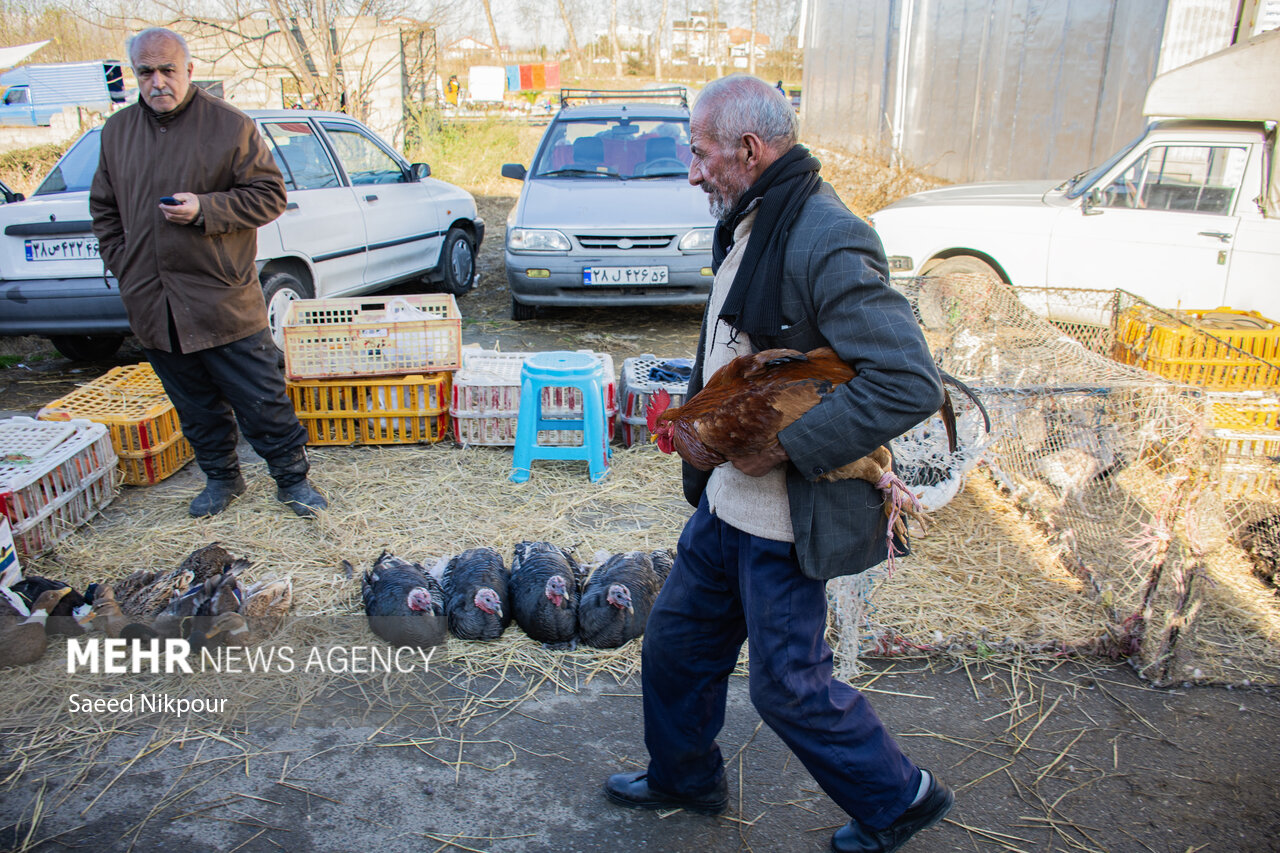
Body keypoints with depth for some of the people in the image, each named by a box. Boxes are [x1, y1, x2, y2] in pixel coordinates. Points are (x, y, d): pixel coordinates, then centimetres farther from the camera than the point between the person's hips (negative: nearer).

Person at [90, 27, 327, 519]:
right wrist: (123, 267, 7)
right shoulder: (116, 132, 12)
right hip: (151, 307, 5)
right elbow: (103, 210, 19)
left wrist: (205, 208, -18)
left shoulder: (230, 126, -4)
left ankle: (292, 478, 15)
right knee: (195, 406, 15)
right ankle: (221, 478, 31)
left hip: (224, 300, -5)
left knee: (261, 400, -1)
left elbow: (269, 195, -5)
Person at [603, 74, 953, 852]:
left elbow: (911, 383, -29)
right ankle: (685, 779, 45)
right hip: (726, 499, 9)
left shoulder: (825, 242, -24)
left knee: (789, 685, 7)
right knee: (677, 643, 20)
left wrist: (785, 446, -26)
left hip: (784, 522, -9)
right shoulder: (749, 226, 7)